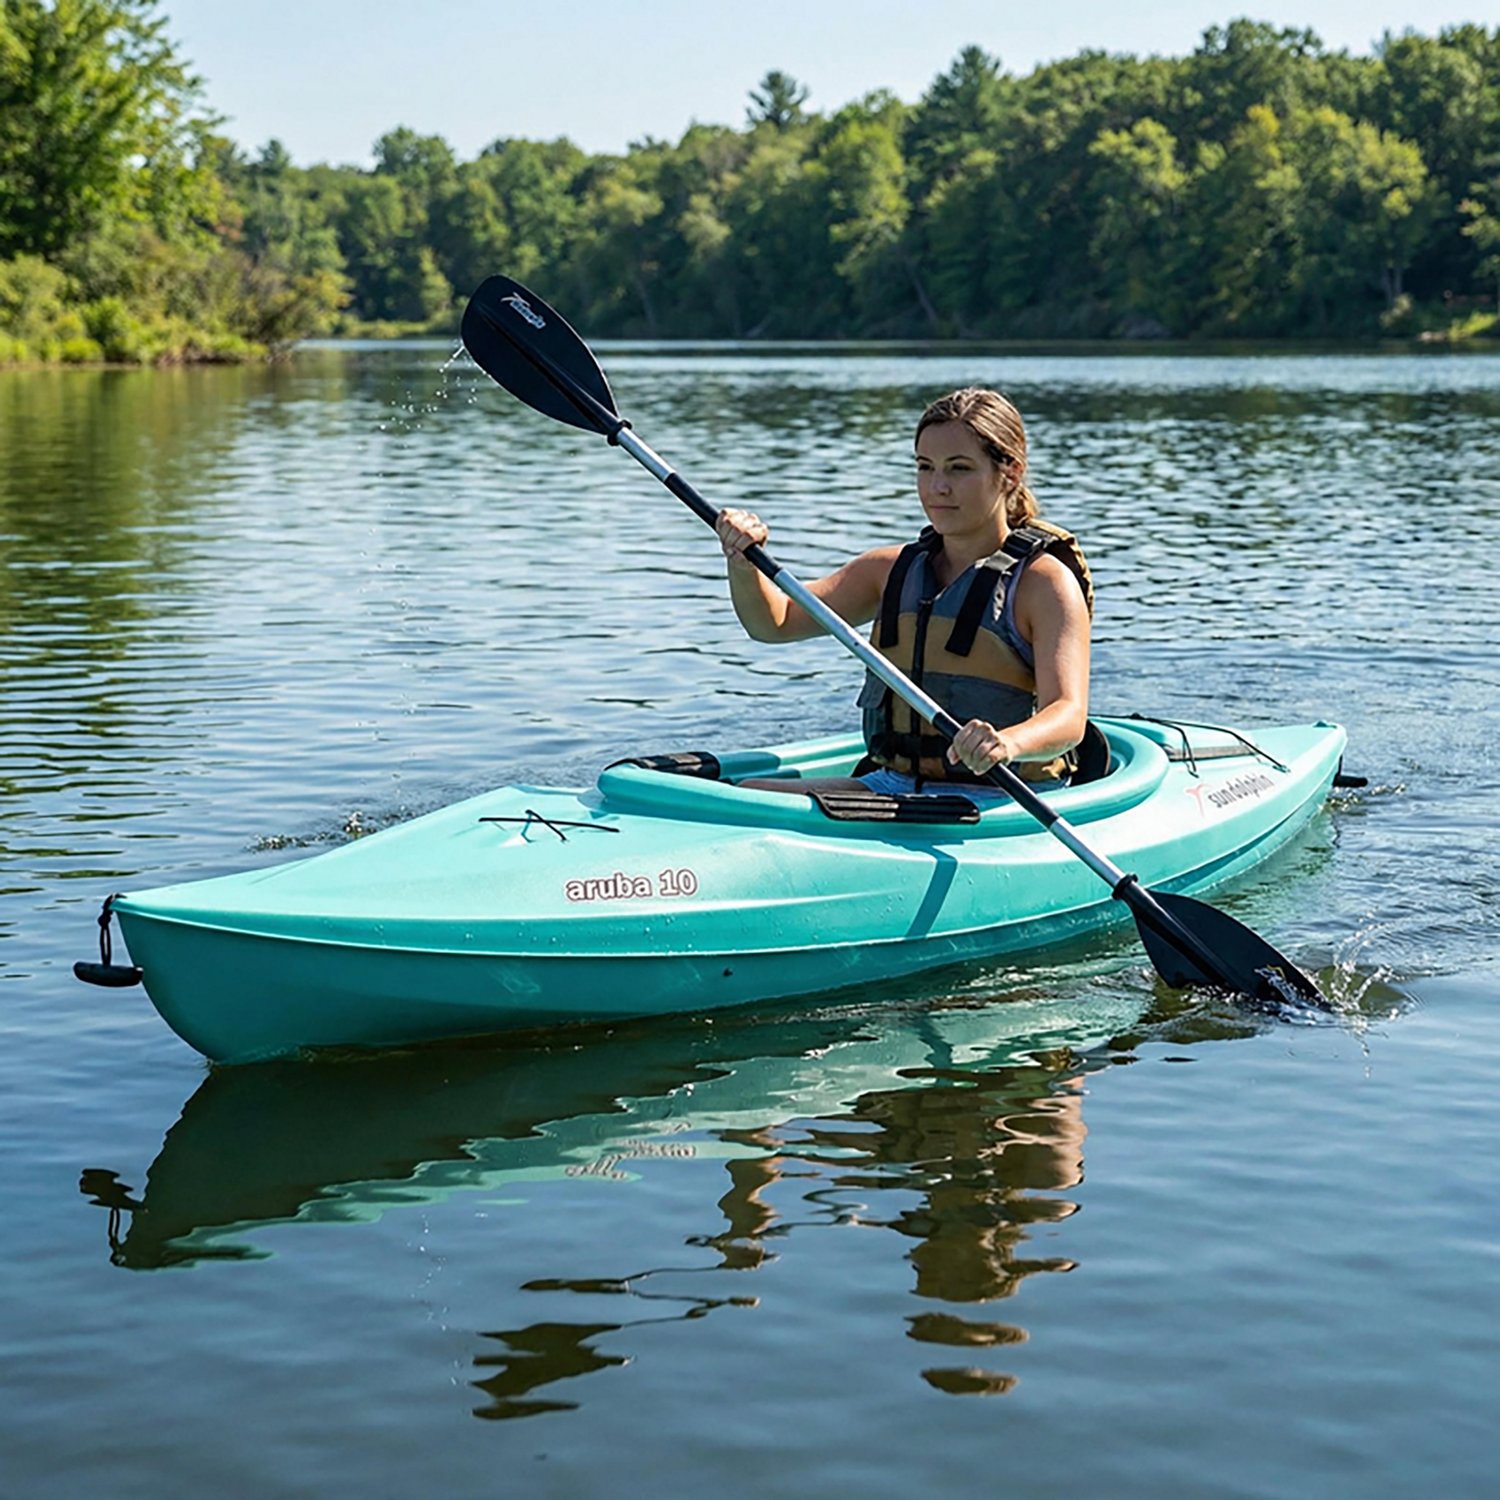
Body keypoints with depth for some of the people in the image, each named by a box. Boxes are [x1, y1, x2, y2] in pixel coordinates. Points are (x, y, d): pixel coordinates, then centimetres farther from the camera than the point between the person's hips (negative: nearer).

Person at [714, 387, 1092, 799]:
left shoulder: (1046, 581, -7)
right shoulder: (894, 569, 13)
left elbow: (1070, 717, -20)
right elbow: (774, 622, 9)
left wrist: (1009, 743, -43)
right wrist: (744, 562, -13)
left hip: (997, 801, -6)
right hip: (893, 783, 6)